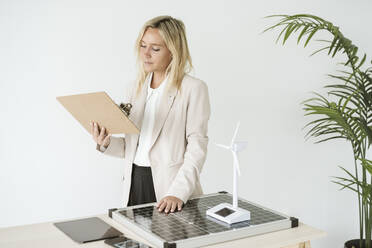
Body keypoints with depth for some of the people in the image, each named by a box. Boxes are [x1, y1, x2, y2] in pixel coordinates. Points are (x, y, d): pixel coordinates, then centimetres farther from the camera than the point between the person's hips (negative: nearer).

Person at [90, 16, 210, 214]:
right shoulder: (135, 88, 14)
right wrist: (106, 144, -4)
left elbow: (197, 148, -12)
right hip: (135, 184, 5)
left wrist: (178, 193, -21)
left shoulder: (193, 89, -5)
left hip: (169, 184, -5)